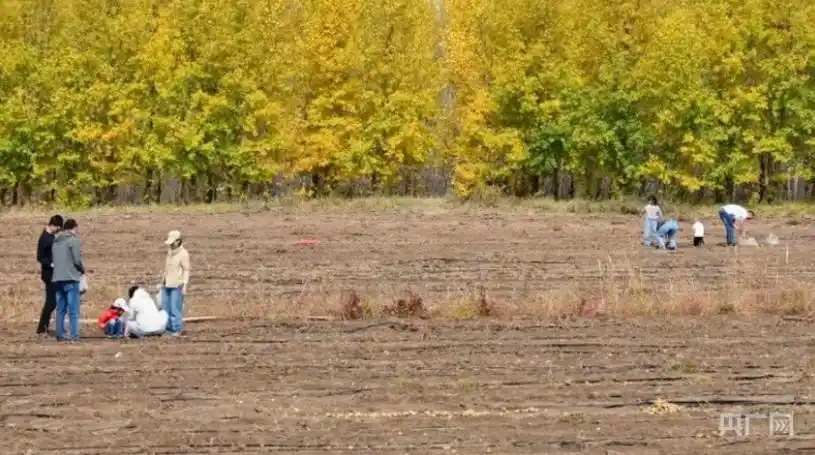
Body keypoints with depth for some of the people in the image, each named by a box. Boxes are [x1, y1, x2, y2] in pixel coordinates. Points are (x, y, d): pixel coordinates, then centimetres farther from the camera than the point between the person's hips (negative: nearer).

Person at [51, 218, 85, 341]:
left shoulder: (56, 241, 14)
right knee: (73, 309, -3)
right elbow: (77, 260, -13)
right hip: (70, 278, -6)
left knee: (60, 309, 11)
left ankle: (60, 334, 12)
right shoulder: (74, 240, -7)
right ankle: (74, 335, -6)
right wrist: (82, 270, 7)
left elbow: (54, 259, 13)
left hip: (57, 278, 6)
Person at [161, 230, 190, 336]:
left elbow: (186, 270, -12)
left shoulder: (183, 254, -11)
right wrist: (163, 282, 21)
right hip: (167, 284, 8)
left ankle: (177, 330, -3)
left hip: (177, 285, -8)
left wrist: (185, 285, -17)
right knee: (165, 307, 9)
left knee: (175, 308, -9)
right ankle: (168, 328, 16)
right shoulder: (170, 251, 12)